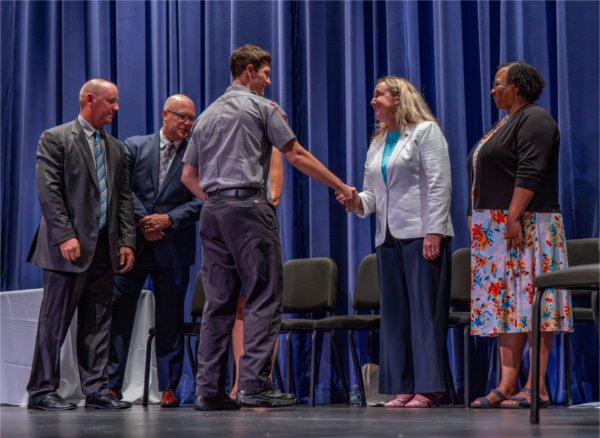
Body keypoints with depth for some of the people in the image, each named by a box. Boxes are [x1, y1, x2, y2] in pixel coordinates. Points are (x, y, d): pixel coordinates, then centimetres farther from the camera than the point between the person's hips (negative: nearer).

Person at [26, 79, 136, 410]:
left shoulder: (116, 148, 18)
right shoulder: (55, 139, -2)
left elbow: (124, 197, 16)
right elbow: (49, 192, -10)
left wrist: (127, 241, 6)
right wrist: (65, 236, -18)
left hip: (104, 247, 6)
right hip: (70, 246, -6)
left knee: (98, 321, 7)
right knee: (55, 320, -2)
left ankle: (95, 389, 11)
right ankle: (42, 390, 5)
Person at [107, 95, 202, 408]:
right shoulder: (135, 147, 7)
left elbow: (201, 201, -3)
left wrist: (169, 219, -14)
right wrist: (143, 220, -11)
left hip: (174, 248, 0)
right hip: (132, 244, 1)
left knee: (170, 320, 4)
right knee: (118, 314, 0)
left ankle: (168, 388, 10)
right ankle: (111, 385, 6)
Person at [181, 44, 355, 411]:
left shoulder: (207, 115, 20)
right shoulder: (262, 107, 2)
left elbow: (189, 176, 19)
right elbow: (297, 156, 0)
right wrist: (342, 187, 5)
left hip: (212, 211, 7)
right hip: (249, 206, -7)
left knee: (219, 301, 6)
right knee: (264, 297, -6)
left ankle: (209, 389, 2)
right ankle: (255, 383, -15)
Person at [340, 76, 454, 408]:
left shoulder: (425, 131, -1)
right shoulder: (377, 143, 21)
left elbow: (439, 184, -9)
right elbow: (372, 193, 21)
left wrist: (434, 232, -17)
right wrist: (358, 201, -3)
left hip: (422, 233, -7)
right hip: (389, 236, 7)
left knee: (425, 308, -8)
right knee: (394, 311, 5)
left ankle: (428, 388, -6)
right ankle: (404, 388, 8)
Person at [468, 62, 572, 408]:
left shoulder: (534, 119, -7)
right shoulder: (505, 123, 23)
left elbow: (530, 172, -18)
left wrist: (514, 217, -24)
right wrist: (481, 223, 18)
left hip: (525, 225, -10)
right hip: (495, 230, 10)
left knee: (530, 300, -10)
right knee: (505, 304, 5)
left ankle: (537, 388, -11)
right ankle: (507, 386, 4)